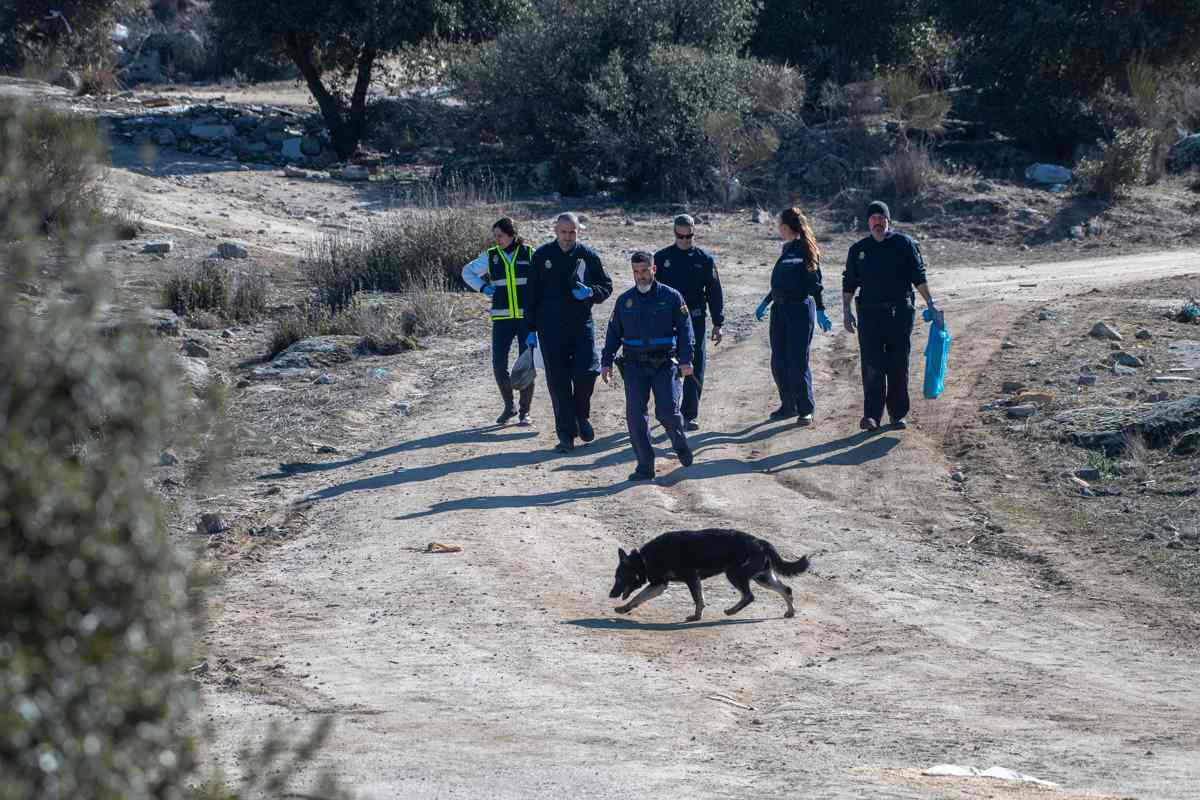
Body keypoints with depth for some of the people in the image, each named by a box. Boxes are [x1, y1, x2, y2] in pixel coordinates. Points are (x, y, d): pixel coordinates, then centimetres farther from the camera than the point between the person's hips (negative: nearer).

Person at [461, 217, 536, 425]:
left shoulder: (529, 254, -1)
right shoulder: (490, 256, 4)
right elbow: (467, 271, 18)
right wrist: (483, 287, 2)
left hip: (527, 317, -2)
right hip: (502, 319, 2)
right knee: (499, 364, -3)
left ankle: (525, 411, 9)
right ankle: (509, 408, 15)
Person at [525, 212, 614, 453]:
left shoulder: (587, 255, 3)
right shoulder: (542, 256, 3)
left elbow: (606, 286, 11)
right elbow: (532, 295, 7)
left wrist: (591, 293, -11)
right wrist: (531, 329, 3)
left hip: (582, 324, 0)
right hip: (551, 329, 0)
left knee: (587, 372, -14)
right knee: (558, 382, 0)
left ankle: (581, 415, 15)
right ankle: (566, 435, 8)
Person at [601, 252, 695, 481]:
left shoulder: (671, 297, 2)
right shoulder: (625, 300, 10)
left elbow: (685, 329, 0)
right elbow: (614, 333, 16)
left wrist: (685, 360, -10)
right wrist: (606, 361, 8)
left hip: (665, 364, -3)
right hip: (634, 365, 3)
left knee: (667, 410, -12)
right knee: (635, 415, -5)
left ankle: (680, 444, 20)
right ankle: (645, 466, 2)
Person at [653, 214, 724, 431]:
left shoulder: (704, 259, 3)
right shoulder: (662, 258, 4)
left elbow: (714, 293, 6)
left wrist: (718, 323, 2)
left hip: (695, 321, 0)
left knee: (695, 370, -1)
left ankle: (691, 414, 5)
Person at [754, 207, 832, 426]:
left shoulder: (805, 249, -10)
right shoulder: (787, 249, 14)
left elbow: (814, 283, -13)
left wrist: (820, 311, -19)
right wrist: (765, 303, 26)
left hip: (800, 308, -8)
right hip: (780, 309, 8)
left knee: (798, 362, -5)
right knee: (778, 362, 9)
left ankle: (806, 409, 4)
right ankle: (788, 406, 20)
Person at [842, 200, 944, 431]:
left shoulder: (904, 244, 4)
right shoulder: (858, 249, 11)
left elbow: (919, 277, 2)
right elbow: (849, 283, 14)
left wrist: (931, 304, -5)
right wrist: (846, 311, 5)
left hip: (900, 313, -1)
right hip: (869, 314, 1)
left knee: (898, 367, 3)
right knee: (872, 367, -7)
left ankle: (898, 415, 11)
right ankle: (872, 415, -9)